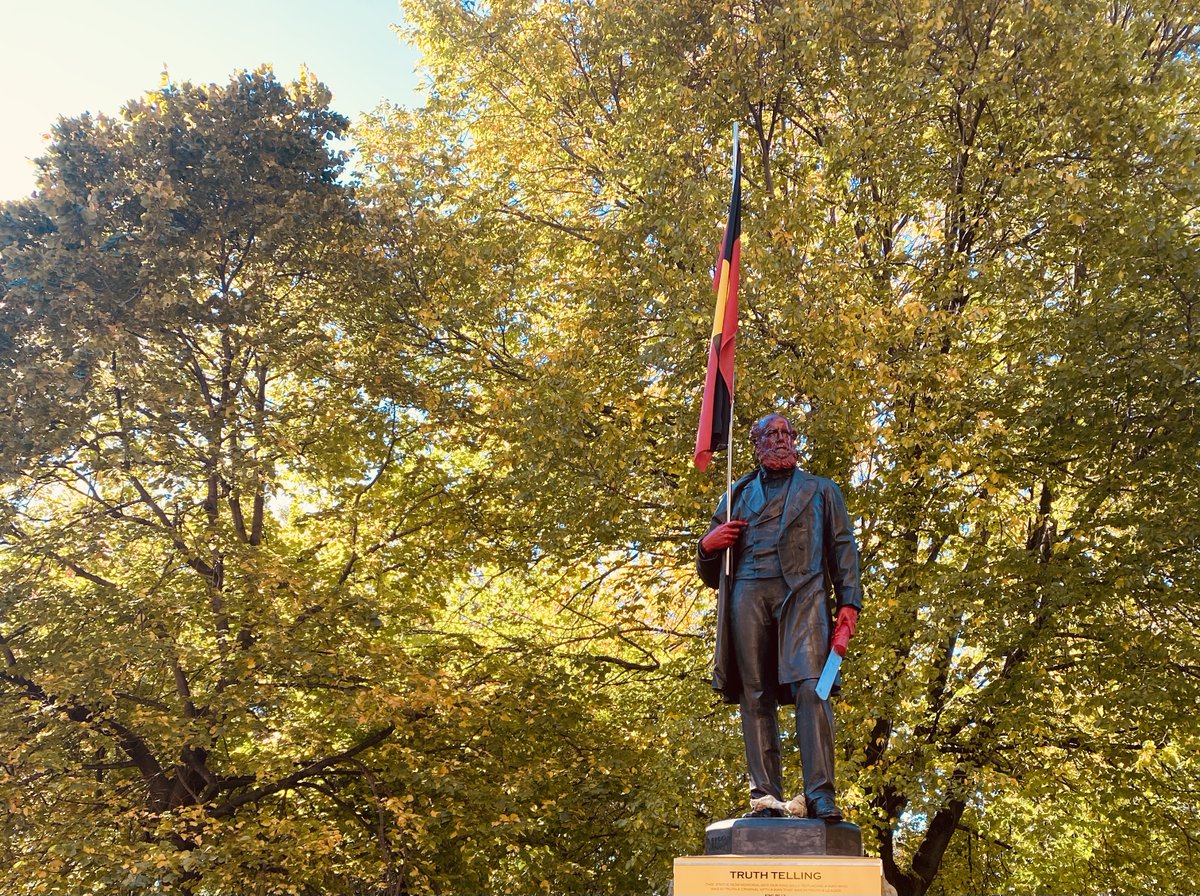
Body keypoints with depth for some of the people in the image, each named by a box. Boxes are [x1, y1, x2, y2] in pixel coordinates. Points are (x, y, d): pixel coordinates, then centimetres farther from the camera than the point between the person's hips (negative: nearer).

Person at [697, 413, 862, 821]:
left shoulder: (821, 491, 26)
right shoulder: (739, 494, 28)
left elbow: (843, 549, 13)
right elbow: (711, 574, 27)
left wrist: (848, 606, -3)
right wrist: (708, 545, 3)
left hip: (803, 591, -2)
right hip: (748, 593, 2)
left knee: (811, 687, -18)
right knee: (755, 695, -7)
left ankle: (820, 795, -21)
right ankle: (765, 798, -7)